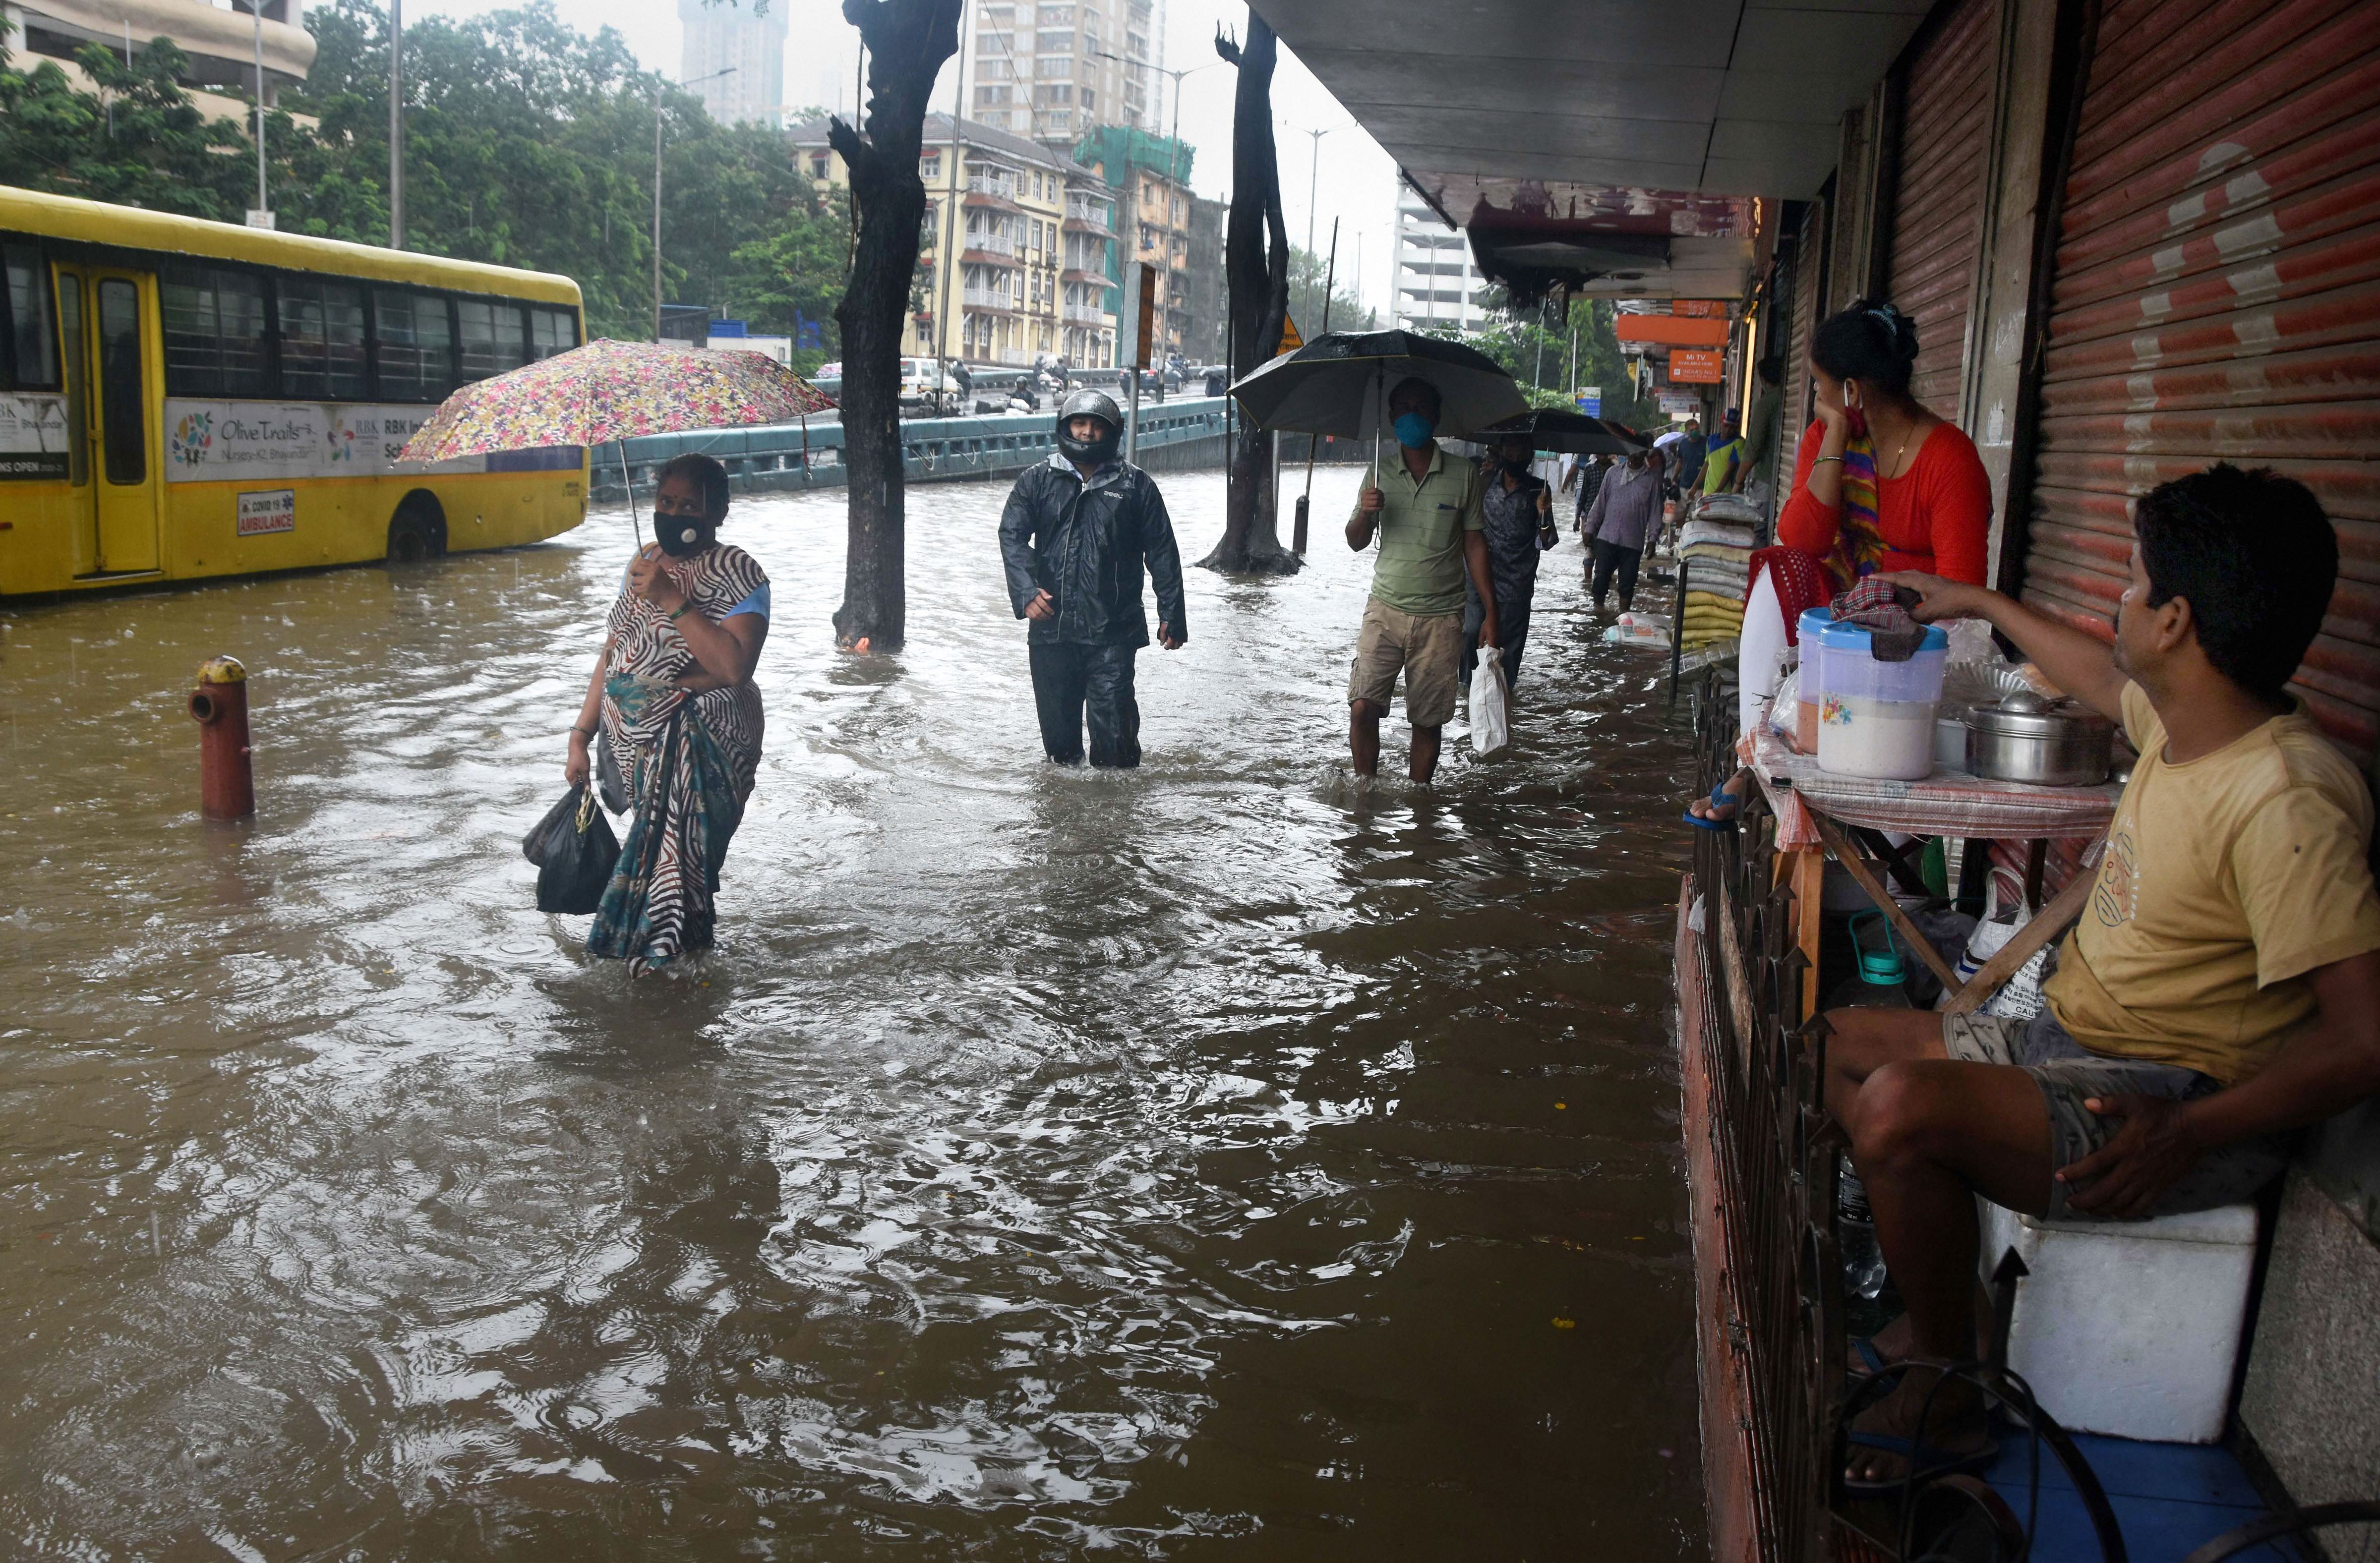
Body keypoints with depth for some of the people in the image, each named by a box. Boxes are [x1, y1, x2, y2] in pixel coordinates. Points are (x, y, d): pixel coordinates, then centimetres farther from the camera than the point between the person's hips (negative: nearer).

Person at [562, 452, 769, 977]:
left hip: (697, 741, -6)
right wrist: (581, 736, 15)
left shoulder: (737, 574, -9)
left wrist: (672, 599, -23)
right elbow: (612, 655, 18)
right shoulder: (644, 563, 13)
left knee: (671, 847, -10)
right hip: (634, 738, 6)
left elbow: (734, 667, -24)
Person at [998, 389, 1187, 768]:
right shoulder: (1037, 481, 9)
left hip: (1113, 630, -2)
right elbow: (1012, 536, 1)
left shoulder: (1135, 485, 6)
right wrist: (1026, 591, -15)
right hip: (1051, 626, 2)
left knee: (1112, 715, -8)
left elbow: (1162, 553, 8)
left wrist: (1171, 615, 4)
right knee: (1057, 715, 11)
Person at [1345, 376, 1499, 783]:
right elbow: (1356, 543, 10)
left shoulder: (1463, 475, 2)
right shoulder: (1380, 472, 6)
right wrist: (1365, 514, -13)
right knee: (1362, 707, -12)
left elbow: (1474, 544, 6)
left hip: (1440, 617, -1)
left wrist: (1490, 612, 2)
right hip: (1386, 609, 1)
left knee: (1428, 721, 3)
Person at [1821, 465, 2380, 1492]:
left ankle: (1943, 1393, -7)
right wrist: (1980, 605, 39)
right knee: (1835, 1047, 12)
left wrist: (2186, 1131, -31)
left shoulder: (2284, 801, -25)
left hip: (2171, 1105, -10)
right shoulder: (2178, 721, 3)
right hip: (2068, 1045, 10)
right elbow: (2102, 680, 29)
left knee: (1902, 1105, -31)